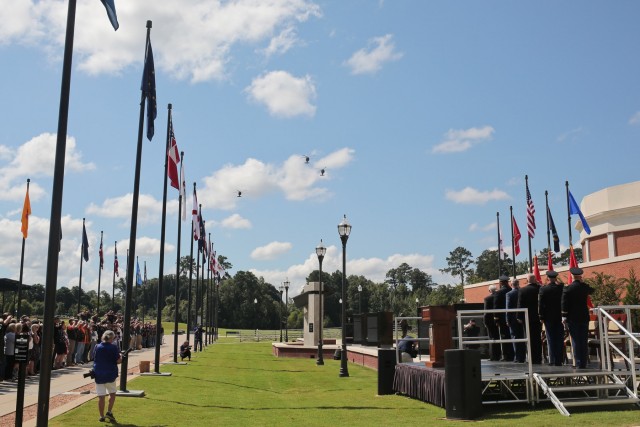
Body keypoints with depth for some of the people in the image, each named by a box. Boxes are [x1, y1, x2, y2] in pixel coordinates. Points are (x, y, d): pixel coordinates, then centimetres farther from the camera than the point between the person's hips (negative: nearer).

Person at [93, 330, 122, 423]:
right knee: (112, 393, 17)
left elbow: (95, 359, 11)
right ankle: (109, 411, 5)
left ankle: (102, 416, 11)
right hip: (110, 374, -2)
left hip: (99, 375, 2)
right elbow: (118, 361, -11)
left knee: (101, 396, 6)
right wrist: (121, 356, 9)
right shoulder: (113, 347, -10)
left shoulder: (97, 347, 0)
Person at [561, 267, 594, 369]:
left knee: (576, 341, 1)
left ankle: (578, 364, 0)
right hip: (584, 317, 3)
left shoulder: (567, 289, -9)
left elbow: (564, 304, -10)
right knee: (584, 341, 9)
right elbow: (591, 291, 25)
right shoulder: (585, 287, 0)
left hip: (573, 318, -3)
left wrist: (564, 317, -4)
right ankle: (584, 364, 11)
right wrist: (582, 282, 24)